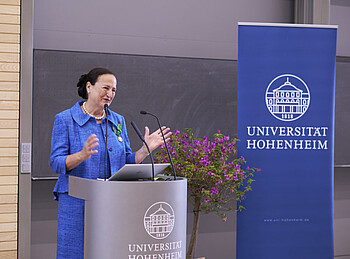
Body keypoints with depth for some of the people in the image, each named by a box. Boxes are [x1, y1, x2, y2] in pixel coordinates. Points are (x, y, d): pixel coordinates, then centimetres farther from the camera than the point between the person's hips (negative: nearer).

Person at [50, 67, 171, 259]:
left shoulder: (118, 121, 13)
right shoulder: (65, 119, -2)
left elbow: (127, 163, 14)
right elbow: (56, 163, -9)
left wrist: (146, 149, -4)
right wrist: (82, 155, -27)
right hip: (77, 204, -4)